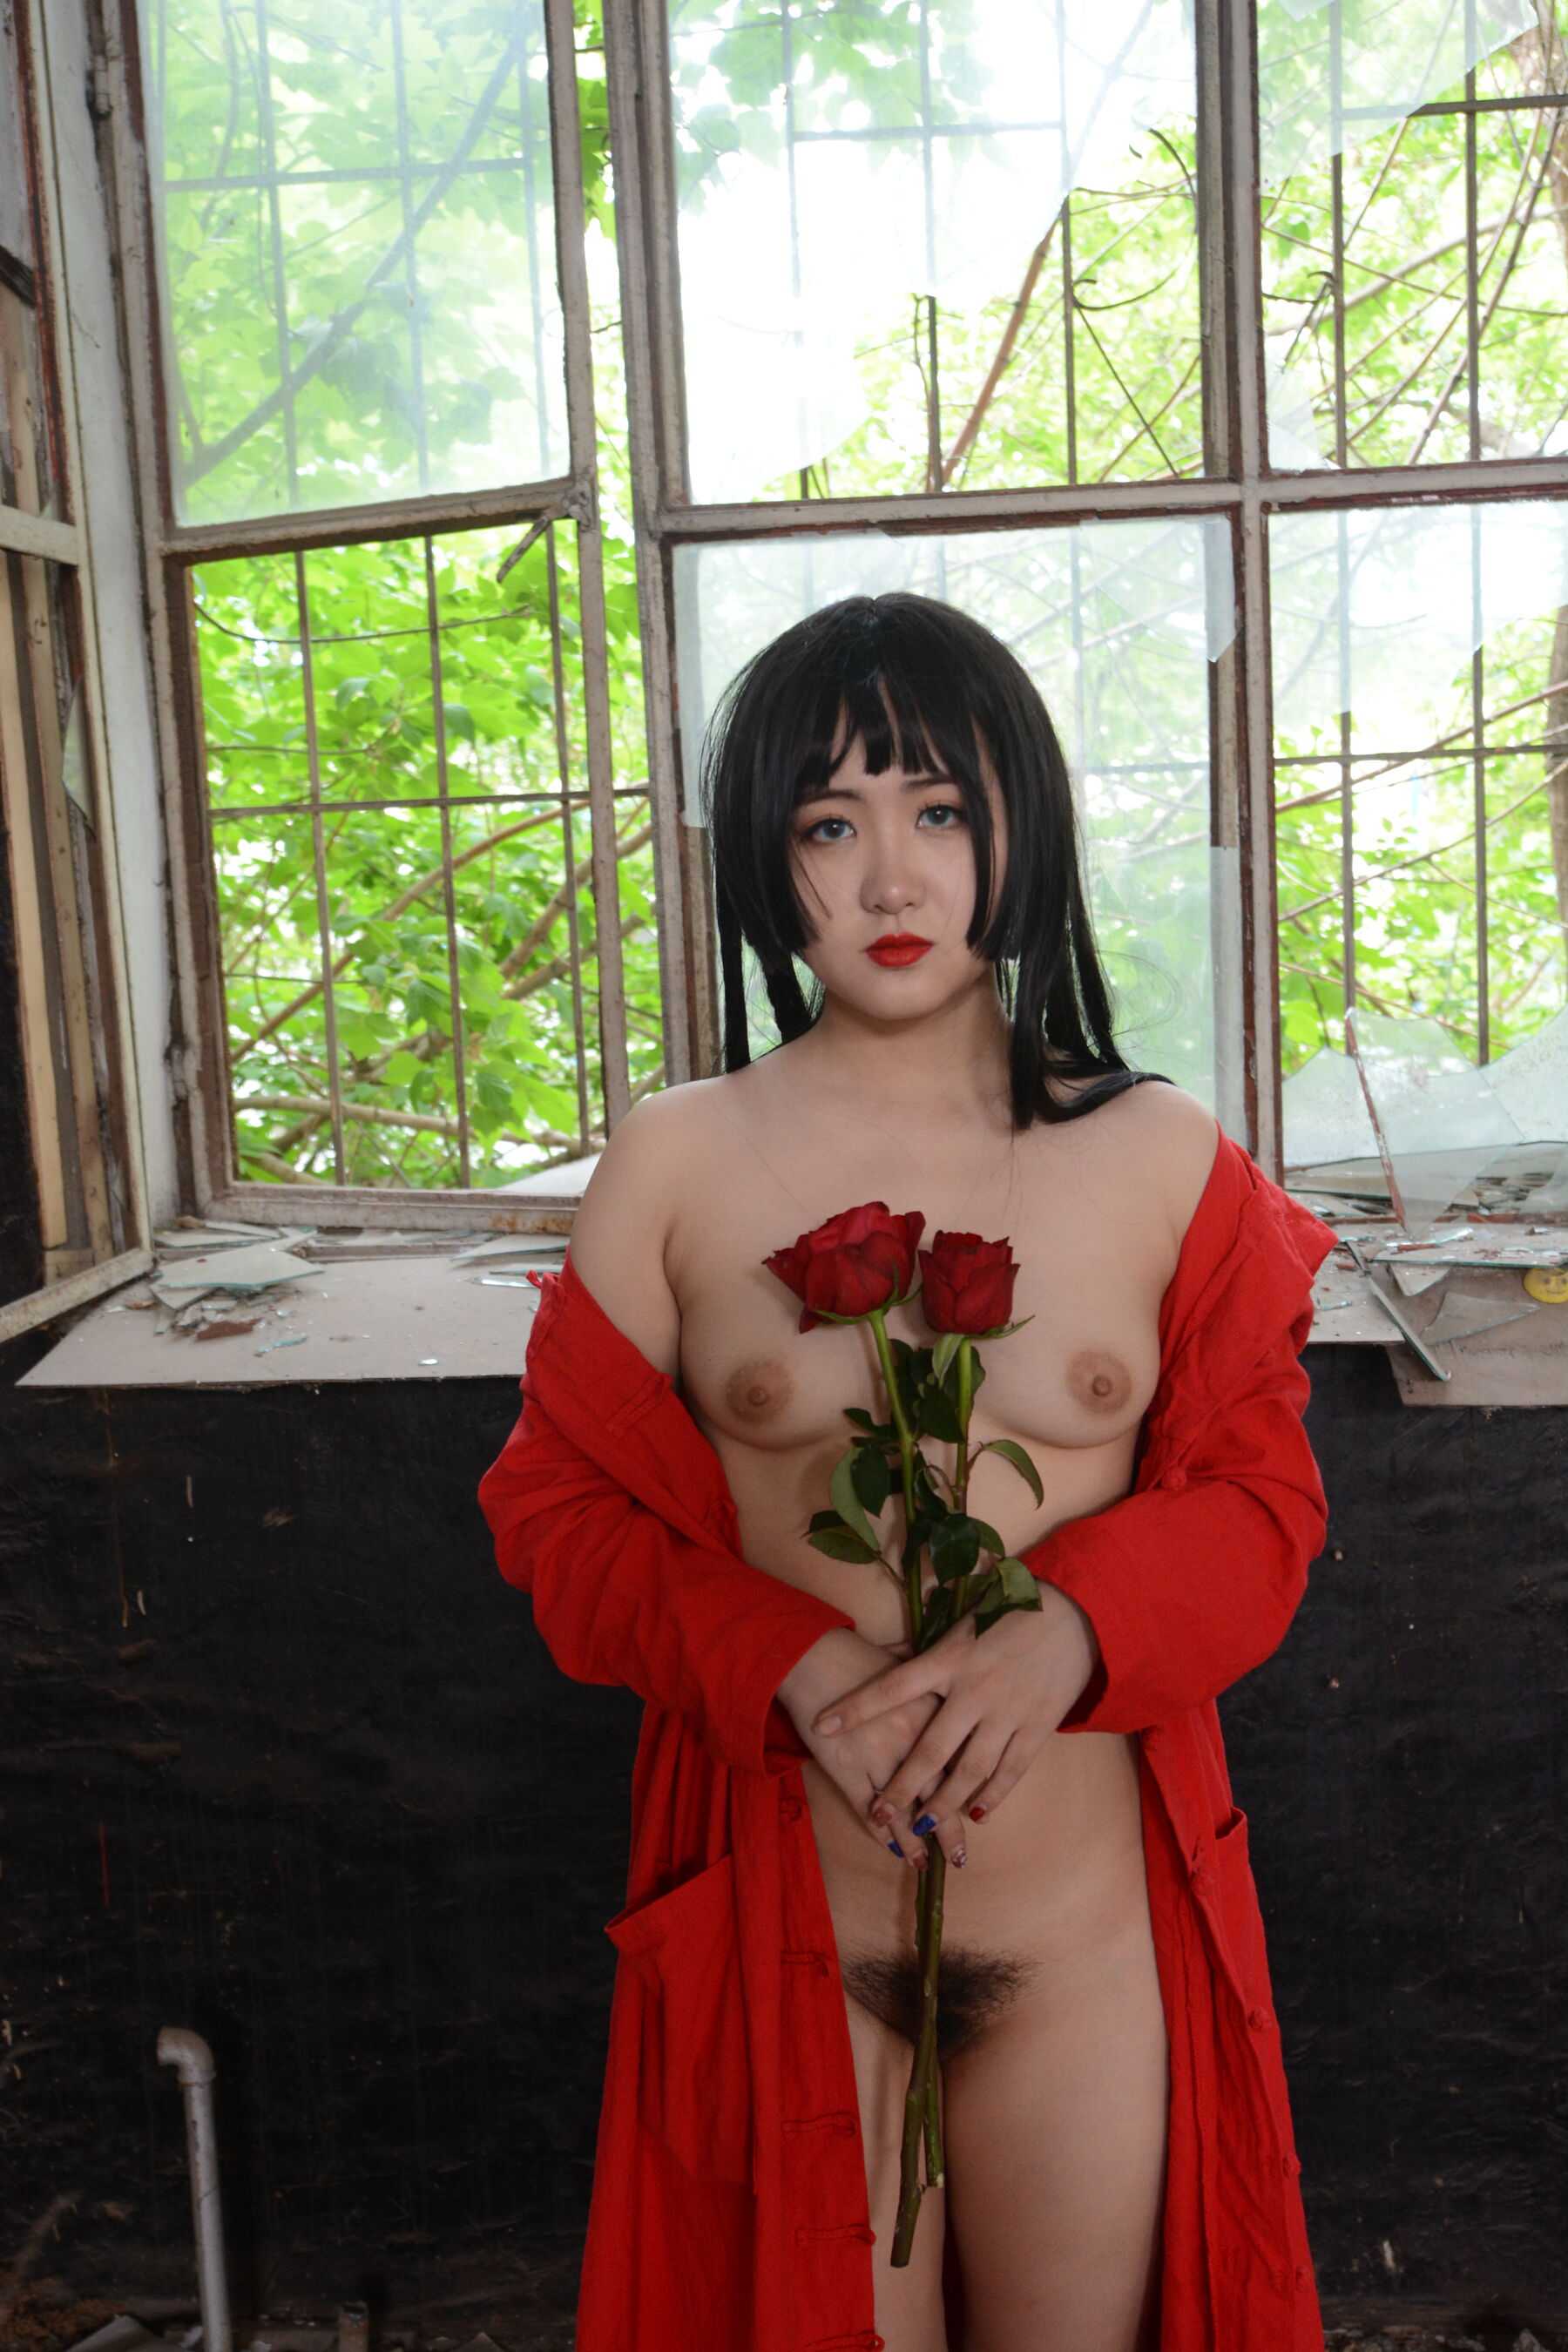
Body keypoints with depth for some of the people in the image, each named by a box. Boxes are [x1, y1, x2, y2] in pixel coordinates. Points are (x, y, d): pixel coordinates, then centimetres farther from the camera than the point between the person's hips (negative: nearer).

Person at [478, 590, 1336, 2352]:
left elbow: (1261, 1502, 2)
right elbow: (559, 1509, 0)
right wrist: (797, 1675, -17)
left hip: (1091, 1928, 1)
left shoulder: (1164, 1160, -1)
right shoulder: (673, 1165, -3)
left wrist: (1061, 1637, -18)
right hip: (780, 1921, -1)